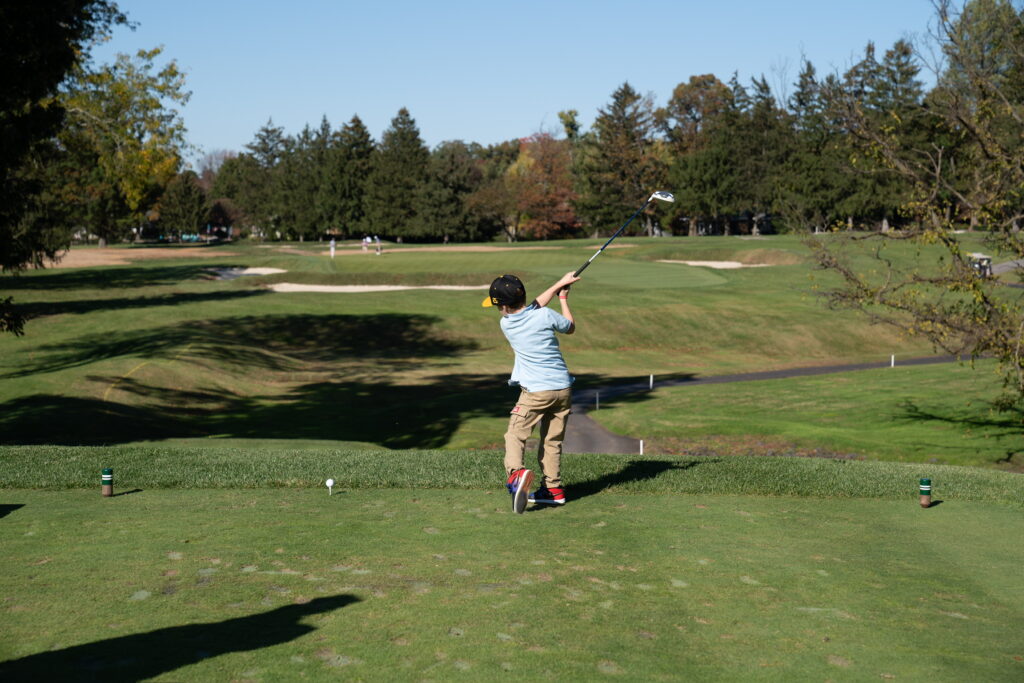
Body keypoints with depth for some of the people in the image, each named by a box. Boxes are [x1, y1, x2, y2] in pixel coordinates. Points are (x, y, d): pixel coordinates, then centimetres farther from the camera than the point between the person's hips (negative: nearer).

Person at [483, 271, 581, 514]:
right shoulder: (546, 315, -4)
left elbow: (534, 306, 15)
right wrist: (563, 296, 27)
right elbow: (570, 327, 15)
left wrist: (559, 284, 22)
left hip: (536, 391, -3)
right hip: (563, 388, 3)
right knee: (552, 440, 13)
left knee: (515, 435, -2)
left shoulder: (506, 323, -1)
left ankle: (516, 472, -29)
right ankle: (553, 489, 15)